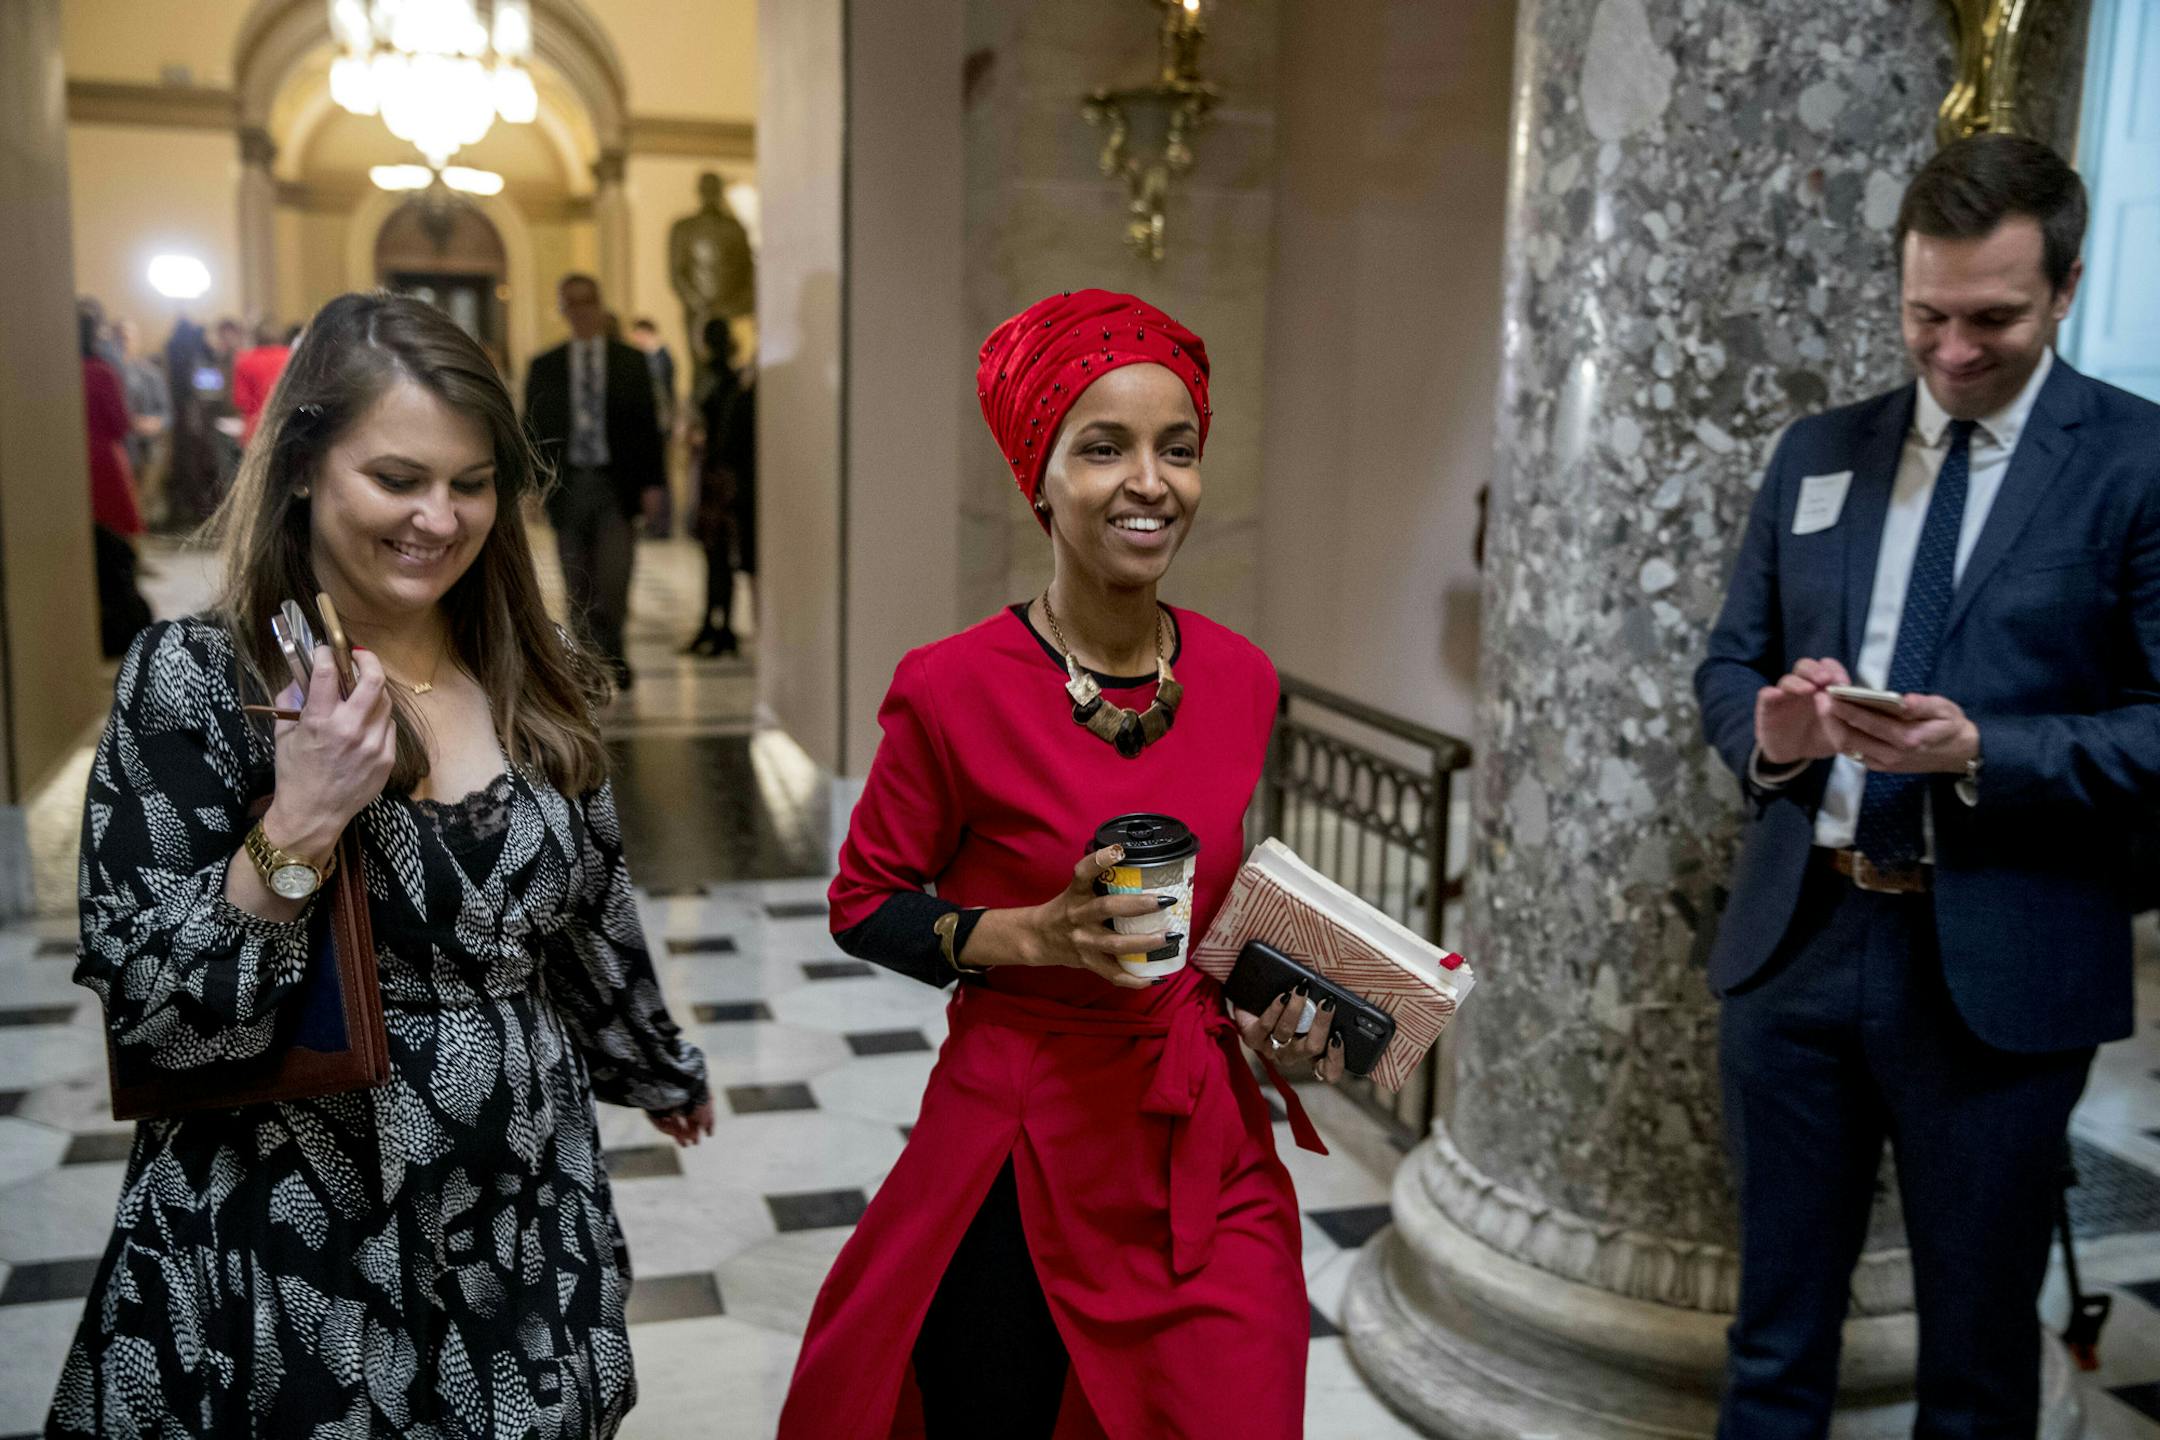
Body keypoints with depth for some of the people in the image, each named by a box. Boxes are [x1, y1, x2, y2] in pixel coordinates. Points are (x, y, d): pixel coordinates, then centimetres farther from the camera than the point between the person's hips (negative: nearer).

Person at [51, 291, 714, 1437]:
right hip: (288, 1270, -4)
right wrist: (294, 828, -26)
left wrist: (659, 1068, 24)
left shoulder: (534, 681, 0)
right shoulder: (194, 678, -13)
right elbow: (146, 1015, -14)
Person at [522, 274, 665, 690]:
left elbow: (646, 424, 6)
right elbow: (533, 427, 8)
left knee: (614, 581, -10)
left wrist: (650, 482, -2)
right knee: (579, 589, 4)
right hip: (567, 484, 1)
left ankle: (609, 656, 8)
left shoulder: (630, 362, 7)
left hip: (616, 485, -1)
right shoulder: (544, 367, 9)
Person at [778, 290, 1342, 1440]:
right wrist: (1037, 934, -20)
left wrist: (1263, 1005, -1)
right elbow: (863, 906, -6)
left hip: (1211, 1150, 4)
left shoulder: (1240, 680, 0)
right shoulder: (956, 689, -15)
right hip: (1020, 1147, -4)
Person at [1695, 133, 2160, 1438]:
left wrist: (1981, 753, -23)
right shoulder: (1818, 454, 9)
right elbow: (1730, 663, 12)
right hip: (1797, 939, 4)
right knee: (1776, 1327, 17)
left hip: (1998, 967, -3)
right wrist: (1768, 731, -10)